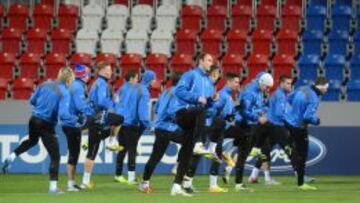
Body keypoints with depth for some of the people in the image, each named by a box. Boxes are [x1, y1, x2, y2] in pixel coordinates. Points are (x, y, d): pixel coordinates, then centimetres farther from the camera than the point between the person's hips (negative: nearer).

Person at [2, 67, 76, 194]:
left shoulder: (45, 85, 0)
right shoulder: (64, 93, -18)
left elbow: (32, 100, 10)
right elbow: (63, 115, -28)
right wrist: (75, 120, -16)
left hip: (34, 120, 6)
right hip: (47, 126, -6)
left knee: (32, 141, 39)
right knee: (55, 156, 3)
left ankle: (11, 157, 27)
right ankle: (53, 187, -1)